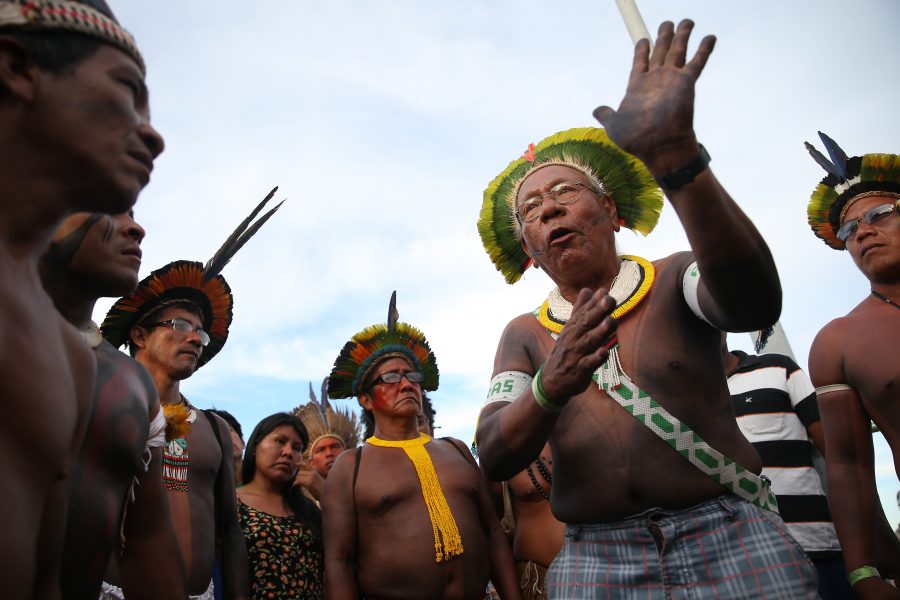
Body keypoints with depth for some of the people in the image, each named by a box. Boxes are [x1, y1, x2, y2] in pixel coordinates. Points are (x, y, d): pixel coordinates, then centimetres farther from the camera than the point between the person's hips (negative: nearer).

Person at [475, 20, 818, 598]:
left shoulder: (675, 283, 1)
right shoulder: (524, 336, 6)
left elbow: (754, 302, -22)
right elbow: (495, 458, -7)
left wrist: (675, 159, -34)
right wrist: (549, 388, -27)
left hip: (732, 536, -1)